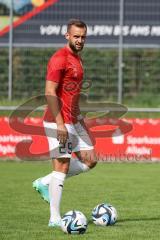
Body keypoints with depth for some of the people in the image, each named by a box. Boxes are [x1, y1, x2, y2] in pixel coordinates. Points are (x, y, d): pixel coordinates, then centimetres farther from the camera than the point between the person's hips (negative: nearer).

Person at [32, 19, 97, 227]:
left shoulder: (77, 58, 16)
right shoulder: (60, 58, -14)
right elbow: (50, 92, -19)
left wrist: (79, 117, 21)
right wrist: (59, 123, -23)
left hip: (73, 121, 9)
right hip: (59, 122, -9)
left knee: (90, 160, 8)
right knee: (62, 166, -8)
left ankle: (45, 183, 15)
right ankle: (55, 219, -4)